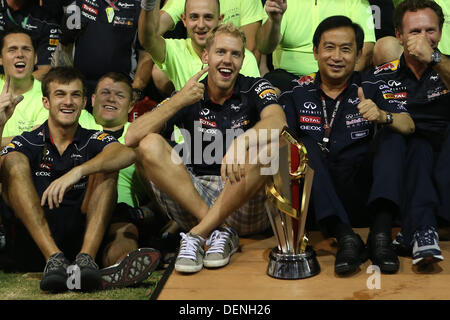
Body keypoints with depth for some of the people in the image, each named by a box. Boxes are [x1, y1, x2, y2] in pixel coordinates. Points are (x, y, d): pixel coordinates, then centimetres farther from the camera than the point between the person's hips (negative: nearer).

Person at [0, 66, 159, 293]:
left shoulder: (93, 141, 10)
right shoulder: (26, 143, 11)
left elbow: (127, 154, -14)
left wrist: (78, 172, -29)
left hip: (78, 238, 0)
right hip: (30, 244, 0)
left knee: (105, 167, -11)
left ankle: (86, 258, -34)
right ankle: (54, 259, -34)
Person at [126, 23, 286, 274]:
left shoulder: (255, 89, 4)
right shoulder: (188, 98, 7)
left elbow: (278, 122, -20)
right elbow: (132, 138, -5)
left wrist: (241, 142, -40)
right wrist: (179, 101, -14)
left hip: (244, 205, -1)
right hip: (196, 197, 2)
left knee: (269, 145, -28)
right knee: (150, 144, -16)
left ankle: (198, 235, -27)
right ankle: (221, 232, -26)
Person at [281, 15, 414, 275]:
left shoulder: (373, 89, 6)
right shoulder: (297, 94, 9)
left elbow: (409, 126, -10)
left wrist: (383, 116, -32)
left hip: (364, 194, 0)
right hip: (321, 202, 0)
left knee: (391, 136, -17)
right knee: (303, 146, -22)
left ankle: (381, 234, -34)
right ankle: (345, 237, -35)